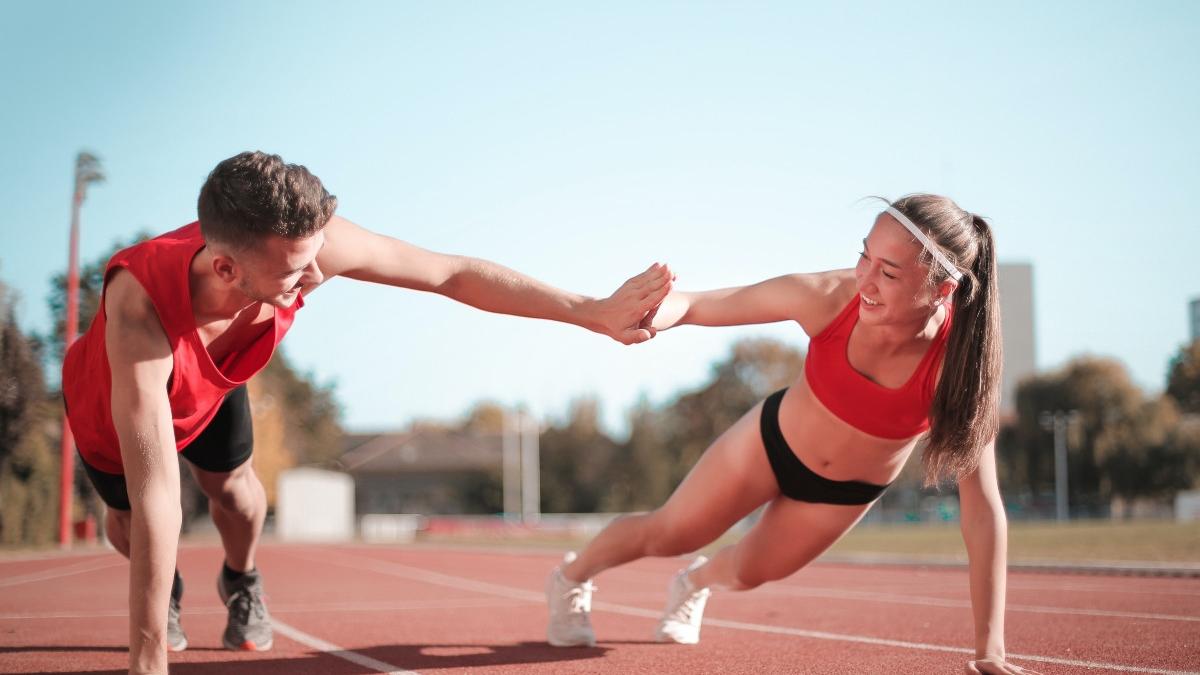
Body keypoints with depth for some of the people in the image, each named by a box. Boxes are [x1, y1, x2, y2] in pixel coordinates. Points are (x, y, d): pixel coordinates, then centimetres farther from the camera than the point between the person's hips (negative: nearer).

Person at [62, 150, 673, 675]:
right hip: (112, 397, -3)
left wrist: (594, 312, -28)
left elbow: (452, 274, -27)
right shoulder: (140, 304, -51)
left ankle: (241, 582, 34)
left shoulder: (302, 240, -40)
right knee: (128, 521, 11)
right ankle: (163, 592, 48)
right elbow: (156, 495, -52)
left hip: (209, 385, 3)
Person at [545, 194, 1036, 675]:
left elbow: (983, 509, -34)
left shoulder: (959, 362, -37)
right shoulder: (828, 297, -35)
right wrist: (645, 315, -49)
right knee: (665, 536, 14)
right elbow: (696, 306, -24)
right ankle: (571, 579, 48)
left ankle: (696, 583, 62)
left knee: (749, 573, 24)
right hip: (773, 440, -1)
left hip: (847, 492, 1)